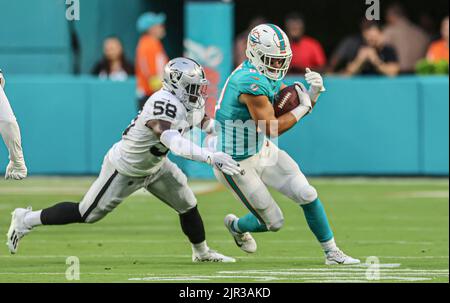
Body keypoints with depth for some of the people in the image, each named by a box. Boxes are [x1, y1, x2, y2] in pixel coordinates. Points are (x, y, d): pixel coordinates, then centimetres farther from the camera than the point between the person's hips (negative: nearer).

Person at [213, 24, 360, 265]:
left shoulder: (266, 75, 2)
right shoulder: (252, 82, -29)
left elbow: (291, 101, 8)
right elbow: (271, 127, -28)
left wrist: (313, 92, -12)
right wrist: (302, 108, -20)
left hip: (262, 151, 9)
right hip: (237, 163, -9)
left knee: (306, 194, -4)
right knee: (273, 222, 4)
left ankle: (332, 253, 6)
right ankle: (236, 226, 36)